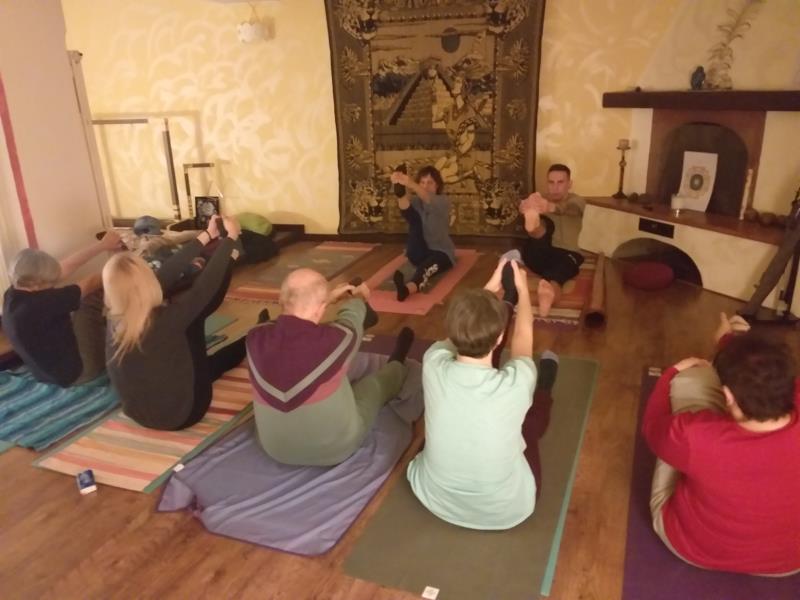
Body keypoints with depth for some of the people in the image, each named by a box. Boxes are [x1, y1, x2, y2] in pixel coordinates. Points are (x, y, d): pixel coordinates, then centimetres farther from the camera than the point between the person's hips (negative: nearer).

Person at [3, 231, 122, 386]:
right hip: (75, 371, -8)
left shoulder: (14, 294, -11)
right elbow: (90, 284, -22)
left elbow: (65, 267, -5)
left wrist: (103, 245, -2)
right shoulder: (39, 303, -36)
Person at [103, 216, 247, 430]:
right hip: (180, 415, -6)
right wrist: (230, 238, -8)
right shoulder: (163, 319, -32)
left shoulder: (116, 317, -13)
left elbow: (167, 273, -7)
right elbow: (206, 286, -21)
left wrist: (207, 236, 0)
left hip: (140, 414, 6)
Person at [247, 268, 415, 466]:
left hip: (275, 449, 4)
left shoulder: (255, 338, -19)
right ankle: (398, 367, 55)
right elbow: (350, 317, -3)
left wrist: (329, 297, 18)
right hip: (334, 449, -3)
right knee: (376, 382, 22)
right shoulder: (332, 340, -29)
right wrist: (357, 298, 19)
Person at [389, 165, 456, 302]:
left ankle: (409, 287, -69)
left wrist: (410, 184, -52)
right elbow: (404, 208, -23)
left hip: (441, 252, -3)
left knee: (429, 264, -42)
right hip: (419, 253, 3)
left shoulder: (443, 202, -6)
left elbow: (429, 200, -31)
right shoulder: (415, 201, 3)